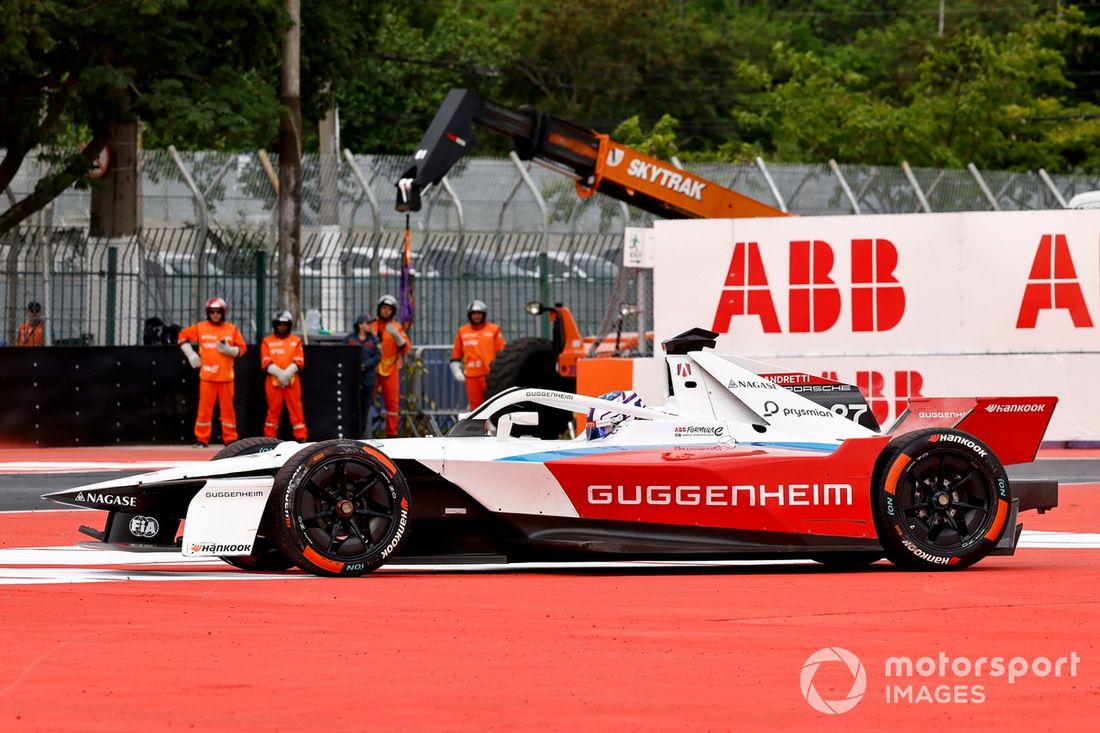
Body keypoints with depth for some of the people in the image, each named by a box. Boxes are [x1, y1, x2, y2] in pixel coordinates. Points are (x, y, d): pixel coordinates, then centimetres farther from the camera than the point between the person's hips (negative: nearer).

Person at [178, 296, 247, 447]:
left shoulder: (232, 329, 6)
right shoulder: (200, 328, 5)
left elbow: (242, 349, 7)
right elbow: (183, 336, 14)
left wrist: (229, 350, -11)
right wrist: (191, 354, 5)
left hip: (226, 376, 1)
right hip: (207, 376, -1)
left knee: (227, 407, 2)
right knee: (205, 407, -2)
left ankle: (230, 439, 8)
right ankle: (202, 439, 3)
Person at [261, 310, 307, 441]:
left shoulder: (296, 341, 11)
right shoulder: (267, 341, 9)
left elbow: (299, 361, 2)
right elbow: (265, 362, 0)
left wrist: (287, 373, -14)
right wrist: (279, 373, -15)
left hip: (292, 381, 0)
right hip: (273, 381, 0)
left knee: (296, 409, -4)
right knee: (273, 409, 1)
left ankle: (301, 436, -4)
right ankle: (269, 437, 6)